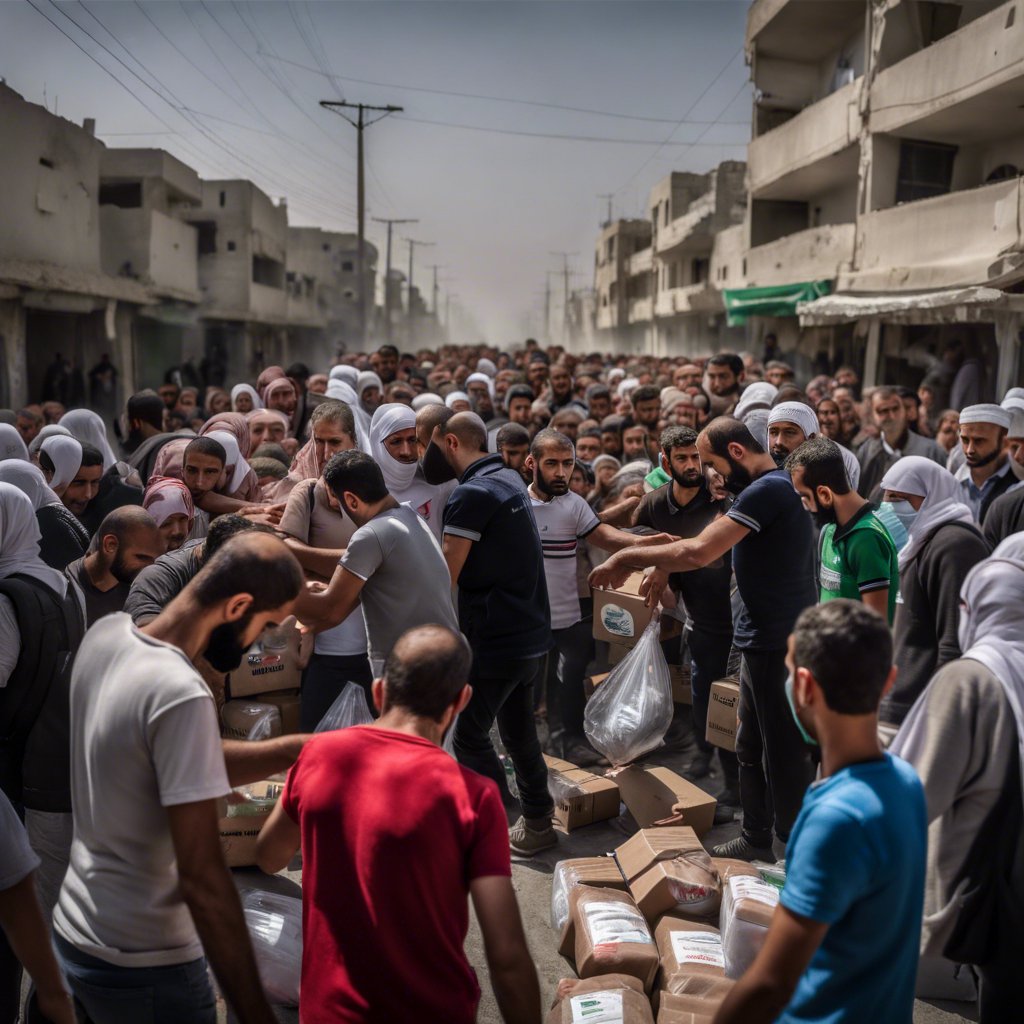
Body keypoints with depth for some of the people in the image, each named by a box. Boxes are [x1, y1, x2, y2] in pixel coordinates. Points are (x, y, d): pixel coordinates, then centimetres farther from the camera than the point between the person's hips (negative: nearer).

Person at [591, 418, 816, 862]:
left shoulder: (768, 490, -20)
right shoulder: (772, 487, 13)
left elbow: (698, 552, -26)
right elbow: (711, 542, 19)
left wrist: (628, 557, -16)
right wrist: (665, 566, 6)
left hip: (777, 643, -10)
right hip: (762, 639, 10)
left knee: (783, 754, 1)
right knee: (751, 748, 19)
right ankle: (756, 839, 33)